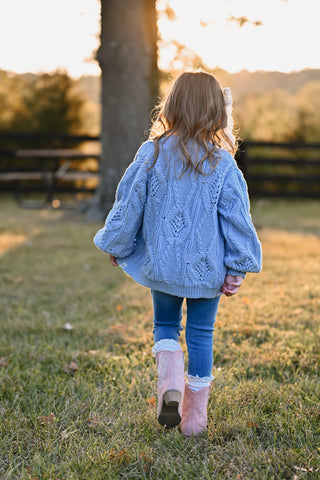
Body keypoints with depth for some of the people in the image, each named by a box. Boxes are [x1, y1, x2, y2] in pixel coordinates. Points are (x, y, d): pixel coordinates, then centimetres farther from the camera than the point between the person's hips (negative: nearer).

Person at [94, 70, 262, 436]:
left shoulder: (151, 154, -8)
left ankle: (170, 380, -5)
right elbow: (237, 220, -7)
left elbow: (128, 205, -1)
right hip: (208, 269, 0)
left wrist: (115, 245, 13)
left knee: (165, 325, 21)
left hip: (162, 265, 1)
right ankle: (194, 415, 17)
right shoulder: (223, 165, -10)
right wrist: (237, 269, 1)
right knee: (201, 334, 11)